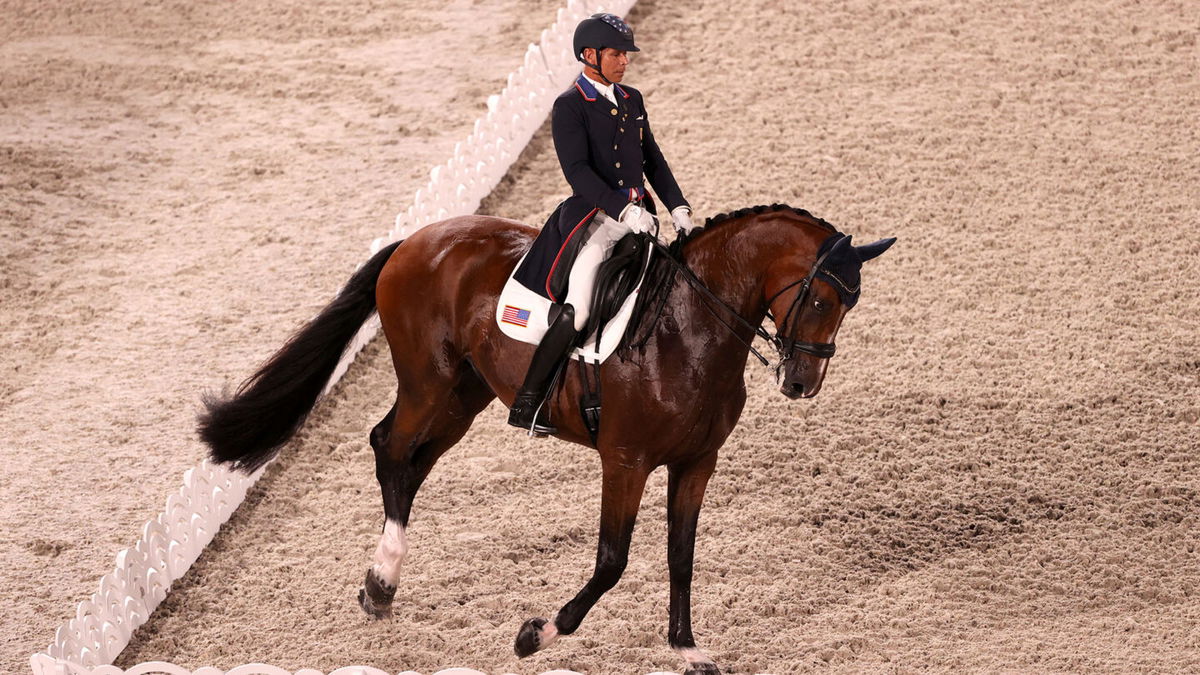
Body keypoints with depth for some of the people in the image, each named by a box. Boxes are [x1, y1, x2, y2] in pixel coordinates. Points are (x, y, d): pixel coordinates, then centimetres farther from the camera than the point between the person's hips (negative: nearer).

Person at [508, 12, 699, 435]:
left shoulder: (632, 101, 16)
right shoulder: (569, 107, -6)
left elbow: (653, 161, 20)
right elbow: (577, 170, -17)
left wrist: (677, 206, 7)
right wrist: (622, 208, -26)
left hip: (637, 216, 8)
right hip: (592, 217, -7)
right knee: (575, 311, -22)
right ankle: (527, 403, -16)